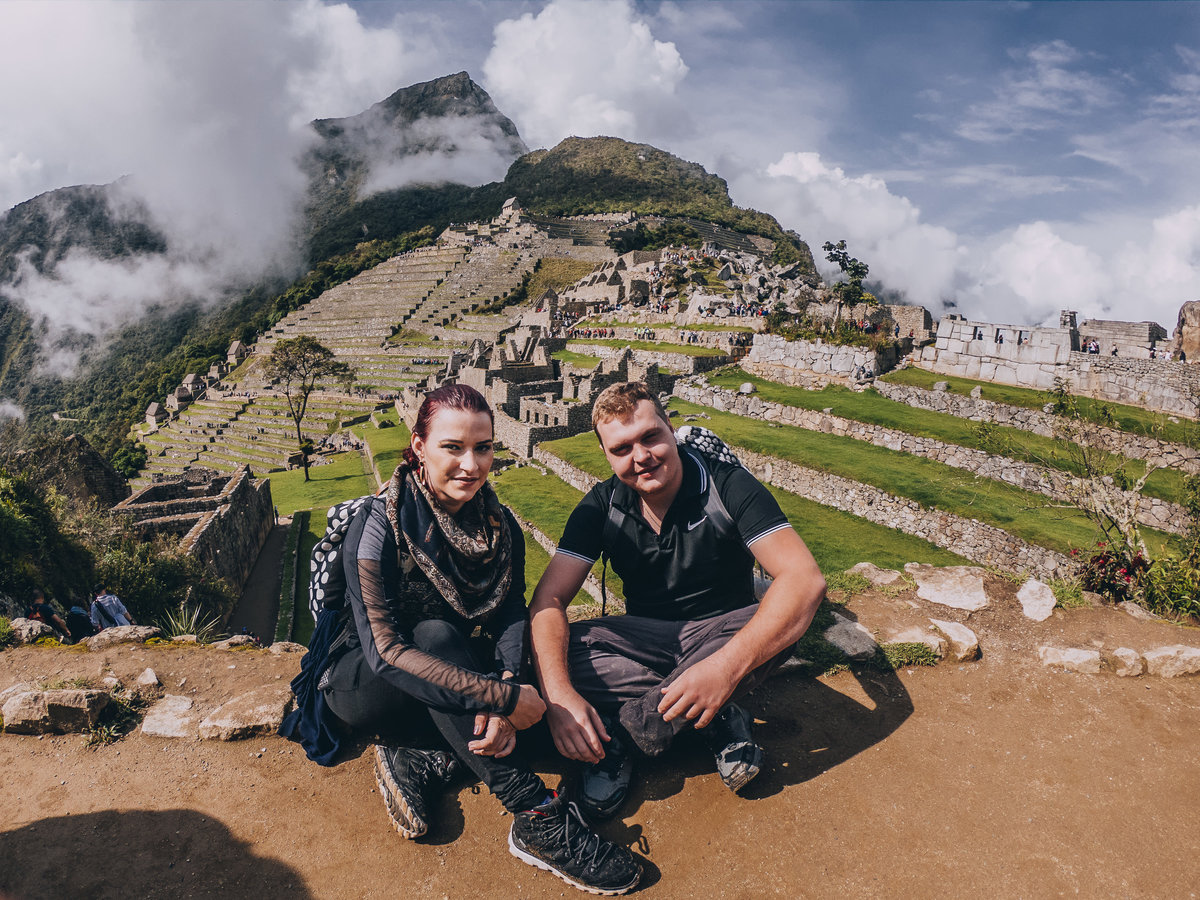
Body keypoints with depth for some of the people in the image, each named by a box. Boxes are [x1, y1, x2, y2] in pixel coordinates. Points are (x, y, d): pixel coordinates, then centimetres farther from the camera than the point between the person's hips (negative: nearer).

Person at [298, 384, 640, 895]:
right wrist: (501, 697, -38)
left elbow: (511, 617, -15)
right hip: (364, 688, -5)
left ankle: (420, 756, -15)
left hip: (448, 660, 5)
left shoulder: (499, 526, -8)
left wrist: (506, 679, -37)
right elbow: (385, 651, -32)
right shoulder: (378, 528, -25)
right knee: (436, 635, -36)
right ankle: (535, 817, -35)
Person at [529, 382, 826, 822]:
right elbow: (548, 600, -16)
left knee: (785, 618, -36)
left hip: (721, 630, -1)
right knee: (545, 656, -24)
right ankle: (716, 719, -17)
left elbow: (805, 580, -30)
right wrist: (559, 694, -35)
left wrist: (727, 663, -45)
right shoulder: (602, 506, -9)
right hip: (645, 636, 2)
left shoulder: (728, 487, -18)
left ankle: (626, 726, -23)